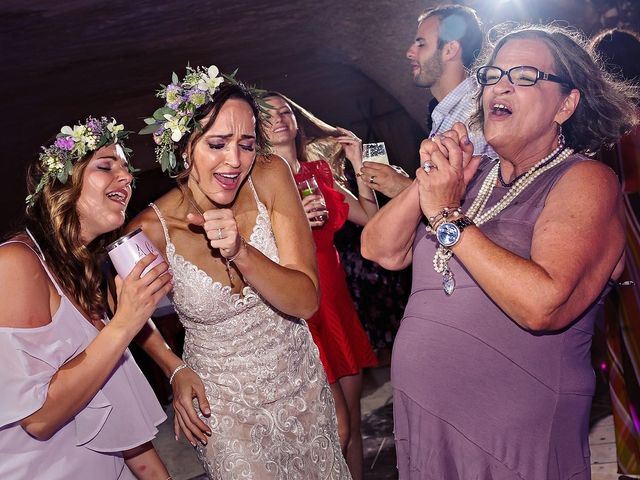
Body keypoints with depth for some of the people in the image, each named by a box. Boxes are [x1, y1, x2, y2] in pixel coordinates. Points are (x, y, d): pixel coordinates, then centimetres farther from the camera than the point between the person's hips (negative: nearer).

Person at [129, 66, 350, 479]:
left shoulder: (270, 177, -17)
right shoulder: (151, 231, -20)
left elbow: (306, 302, -21)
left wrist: (241, 252, -35)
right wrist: (175, 370, -9)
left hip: (301, 383, 3)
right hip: (224, 404, -2)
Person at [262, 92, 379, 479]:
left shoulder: (319, 171, 11)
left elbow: (369, 218, 13)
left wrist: (359, 164, 7)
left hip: (335, 299, 6)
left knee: (353, 416, 12)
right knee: (336, 426, -4)